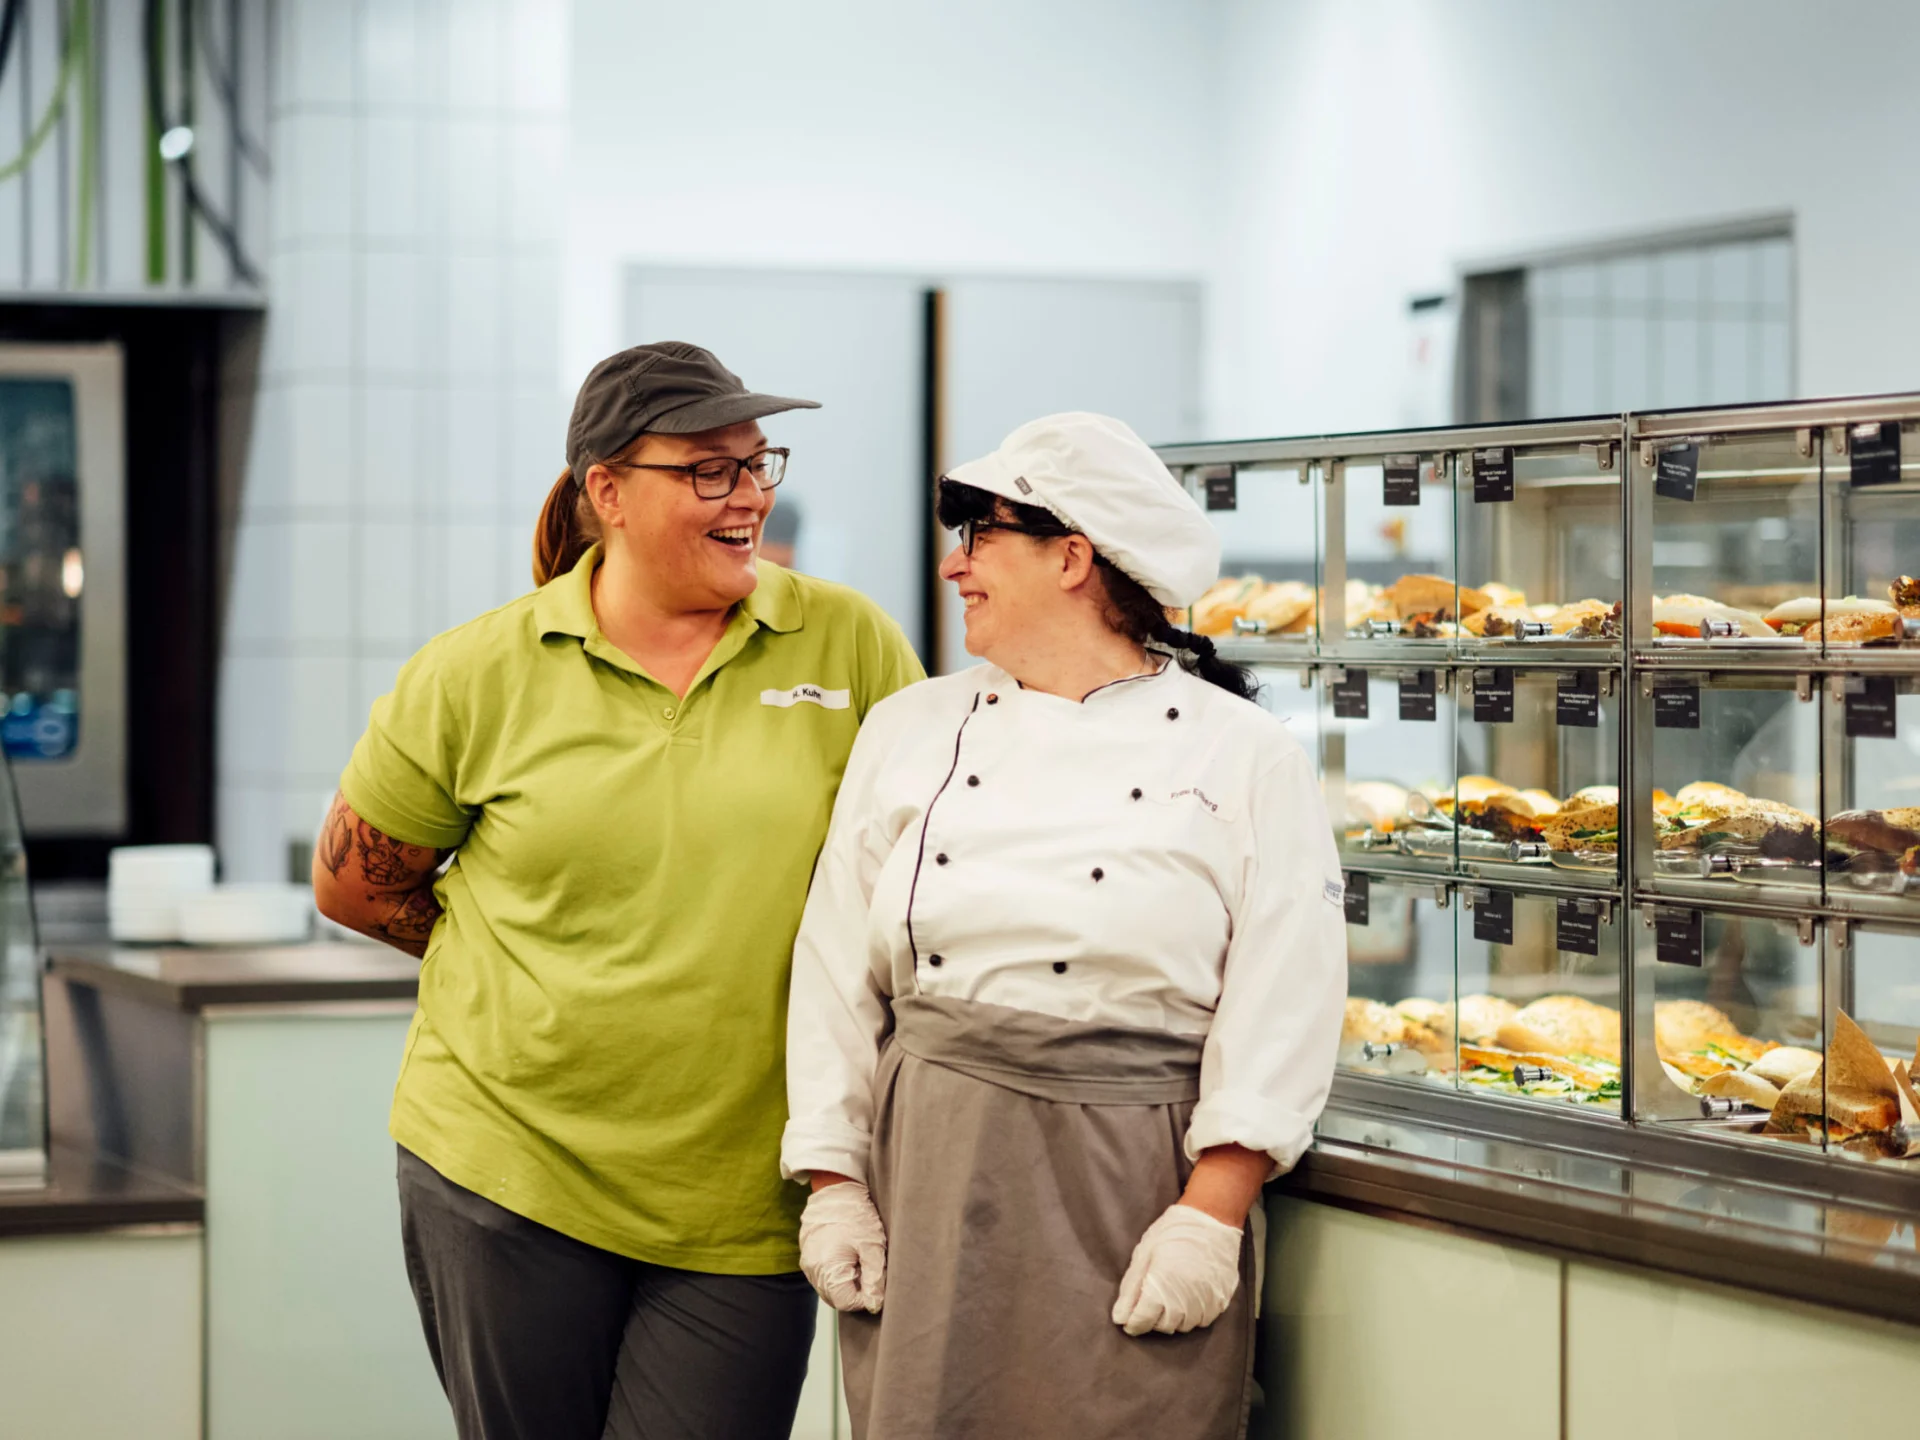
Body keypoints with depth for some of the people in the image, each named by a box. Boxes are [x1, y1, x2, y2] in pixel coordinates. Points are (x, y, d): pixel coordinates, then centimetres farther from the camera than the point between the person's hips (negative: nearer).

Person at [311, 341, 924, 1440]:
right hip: (505, 1171, 0)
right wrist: (541, 967, 5)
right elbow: (355, 885, 10)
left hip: (745, 1212, 0)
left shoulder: (849, 643, 0)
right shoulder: (480, 676, -1)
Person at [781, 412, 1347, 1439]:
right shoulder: (909, 730, 10)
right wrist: (833, 1183, 3)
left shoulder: (1248, 757, -1)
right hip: (928, 1170, 3)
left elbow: (1280, 1010, -6)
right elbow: (836, 970, 10)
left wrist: (1211, 1214, -13)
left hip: (1133, 1182, -3)